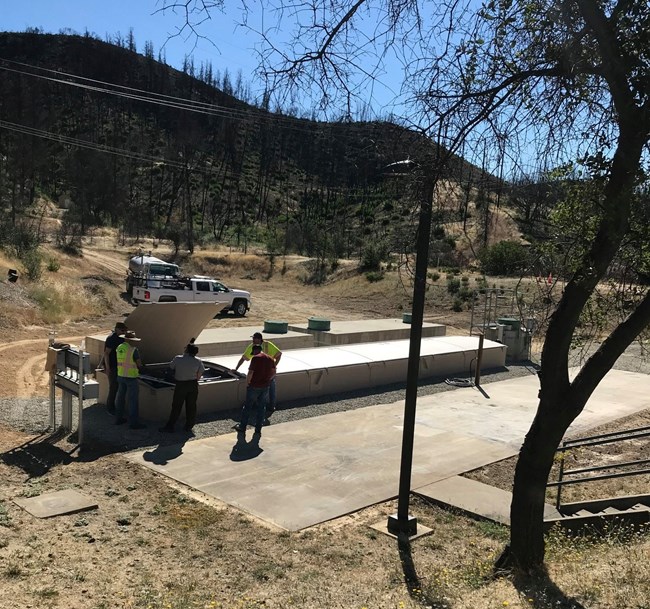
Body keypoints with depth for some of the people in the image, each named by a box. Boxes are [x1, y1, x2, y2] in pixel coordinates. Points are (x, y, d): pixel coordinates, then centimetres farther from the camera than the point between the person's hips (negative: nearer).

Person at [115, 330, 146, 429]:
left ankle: (119, 418, 27)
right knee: (133, 400, -1)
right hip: (131, 377, -7)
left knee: (120, 397, 17)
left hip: (120, 375, 7)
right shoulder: (134, 350, -18)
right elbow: (139, 364, -13)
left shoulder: (119, 348, 3)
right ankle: (134, 422, 3)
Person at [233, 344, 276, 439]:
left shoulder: (255, 358, -13)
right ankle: (258, 430, 13)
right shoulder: (270, 359, 5)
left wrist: (247, 383, -4)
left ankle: (242, 427, 18)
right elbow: (273, 373, 10)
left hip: (254, 386, -5)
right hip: (265, 387, 5)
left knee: (247, 406, 9)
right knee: (261, 408, 11)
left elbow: (250, 373, -18)